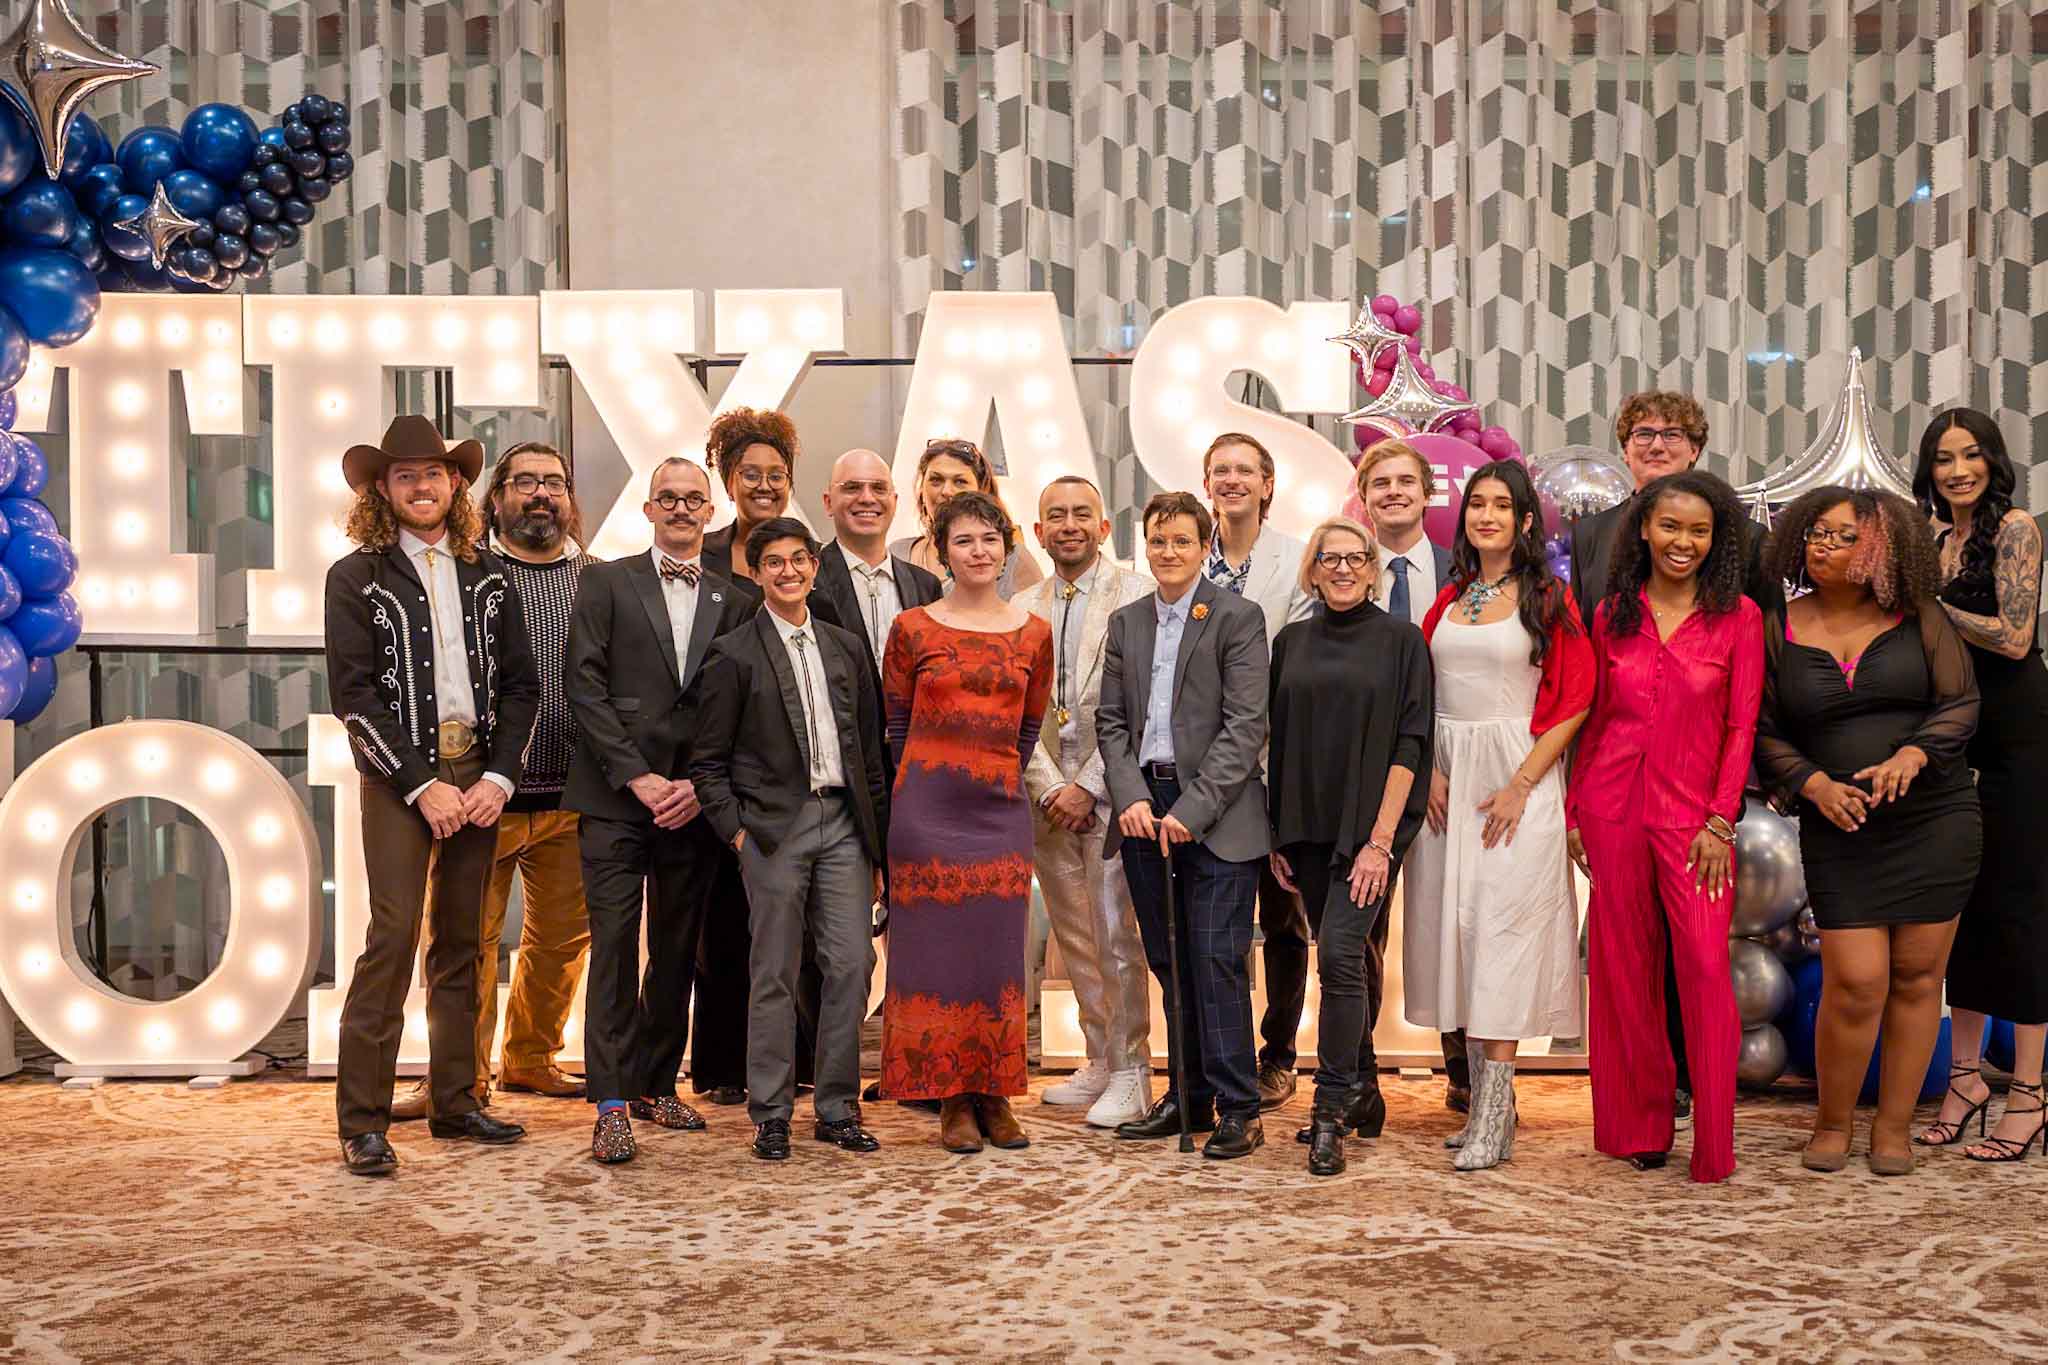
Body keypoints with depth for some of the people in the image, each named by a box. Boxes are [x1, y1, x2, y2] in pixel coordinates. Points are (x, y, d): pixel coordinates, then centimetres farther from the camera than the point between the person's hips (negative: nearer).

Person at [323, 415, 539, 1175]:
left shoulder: (487, 576, 11)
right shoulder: (356, 578, 1)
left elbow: (521, 685, 9)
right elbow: (354, 696, -6)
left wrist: (498, 777, -4)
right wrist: (422, 786, -12)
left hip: (478, 775, 4)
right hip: (400, 777, -4)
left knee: (461, 943, 9)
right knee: (393, 937, -12)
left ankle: (453, 1103, 18)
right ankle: (362, 1122, -6)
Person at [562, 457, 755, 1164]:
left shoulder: (735, 601, 12)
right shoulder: (606, 582, 6)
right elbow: (583, 684, -3)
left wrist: (701, 785, -5)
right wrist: (635, 776, -11)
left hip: (692, 803, 3)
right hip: (614, 797, -3)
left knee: (677, 950, 8)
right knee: (615, 944, -7)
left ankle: (656, 1084, 20)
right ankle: (613, 1104, -6)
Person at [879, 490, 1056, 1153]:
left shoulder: (1033, 634, 7)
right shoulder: (913, 629, 1)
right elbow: (895, 721, 9)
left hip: (1000, 811, 2)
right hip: (927, 810, -2)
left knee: (999, 954, 3)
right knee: (935, 950, 0)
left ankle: (995, 1097, 14)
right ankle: (952, 1100, 9)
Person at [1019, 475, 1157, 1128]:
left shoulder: (1137, 596, -5)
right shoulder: (1023, 610, 11)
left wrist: (1088, 787, -13)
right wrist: (1048, 787, -5)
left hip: (1110, 790, -5)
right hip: (1049, 797, 5)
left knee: (1117, 938, -5)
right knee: (1075, 941, 12)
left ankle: (1131, 1074, 6)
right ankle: (1101, 1062, 24)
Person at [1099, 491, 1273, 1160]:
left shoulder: (1238, 618, -3)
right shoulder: (1126, 623, 14)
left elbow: (1245, 726, -10)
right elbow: (1111, 720, 12)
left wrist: (1191, 810, -15)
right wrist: (1131, 797, -5)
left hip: (1215, 812, -5)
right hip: (1144, 809, 5)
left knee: (1217, 960, -7)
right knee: (1168, 962, 10)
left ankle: (1237, 1109, 1)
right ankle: (1188, 1097, 20)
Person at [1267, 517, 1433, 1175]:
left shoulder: (1400, 640, -2)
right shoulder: (1291, 641, 10)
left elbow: (1409, 744, -8)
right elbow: (1279, 743, 13)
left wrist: (1381, 839, -15)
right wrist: (1277, 836, 8)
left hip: (1370, 827, -4)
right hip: (1307, 829, 5)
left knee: (1342, 954, -14)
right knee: (1349, 958, 12)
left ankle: (1332, 1110, -7)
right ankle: (1363, 1092, 24)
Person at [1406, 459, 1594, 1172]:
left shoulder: (1548, 598, -1)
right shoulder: (1448, 598, 13)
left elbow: (1573, 699, -7)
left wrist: (1521, 784, -13)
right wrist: (1429, 770, -1)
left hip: (1518, 779, -5)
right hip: (1447, 783, 5)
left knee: (1504, 939, -9)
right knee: (1455, 933, 5)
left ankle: (1494, 1121, -8)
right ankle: (1485, 1101, 14)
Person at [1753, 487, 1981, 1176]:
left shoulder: (1919, 618, 2)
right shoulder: (1777, 630, 3)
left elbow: (1961, 702, 0)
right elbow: (1764, 732, 3)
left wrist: (1914, 755, -18)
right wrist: (1814, 784, -13)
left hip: (1936, 819, 1)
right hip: (1840, 829, -1)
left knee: (1916, 975, 4)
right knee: (1857, 983, -8)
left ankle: (1893, 1126, 17)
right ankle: (1831, 1124, 12)